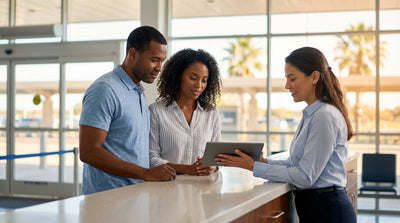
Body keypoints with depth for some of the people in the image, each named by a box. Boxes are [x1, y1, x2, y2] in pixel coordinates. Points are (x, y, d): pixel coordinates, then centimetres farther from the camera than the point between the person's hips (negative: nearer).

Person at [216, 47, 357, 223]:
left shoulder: (325, 116, -17)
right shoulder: (310, 114, 13)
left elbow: (305, 176, -20)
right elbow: (294, 163, 14)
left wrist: (254, 167, -17)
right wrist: (261, 161, -1)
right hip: (312, 207, 9)